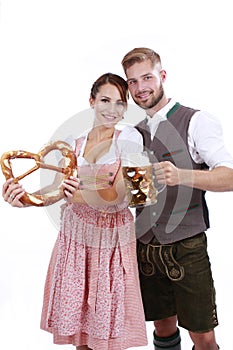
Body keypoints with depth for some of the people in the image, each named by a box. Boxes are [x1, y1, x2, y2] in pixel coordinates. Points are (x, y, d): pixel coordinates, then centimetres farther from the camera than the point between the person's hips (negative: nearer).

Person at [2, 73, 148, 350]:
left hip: (111, 238, -3)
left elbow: (120, 195, -14)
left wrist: (83, 194, -31)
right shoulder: (76, 144, 7)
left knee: (109, 324, 3)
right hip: (75, 234, 4)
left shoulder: (129, 138, -7)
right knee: (76, 317, 11)